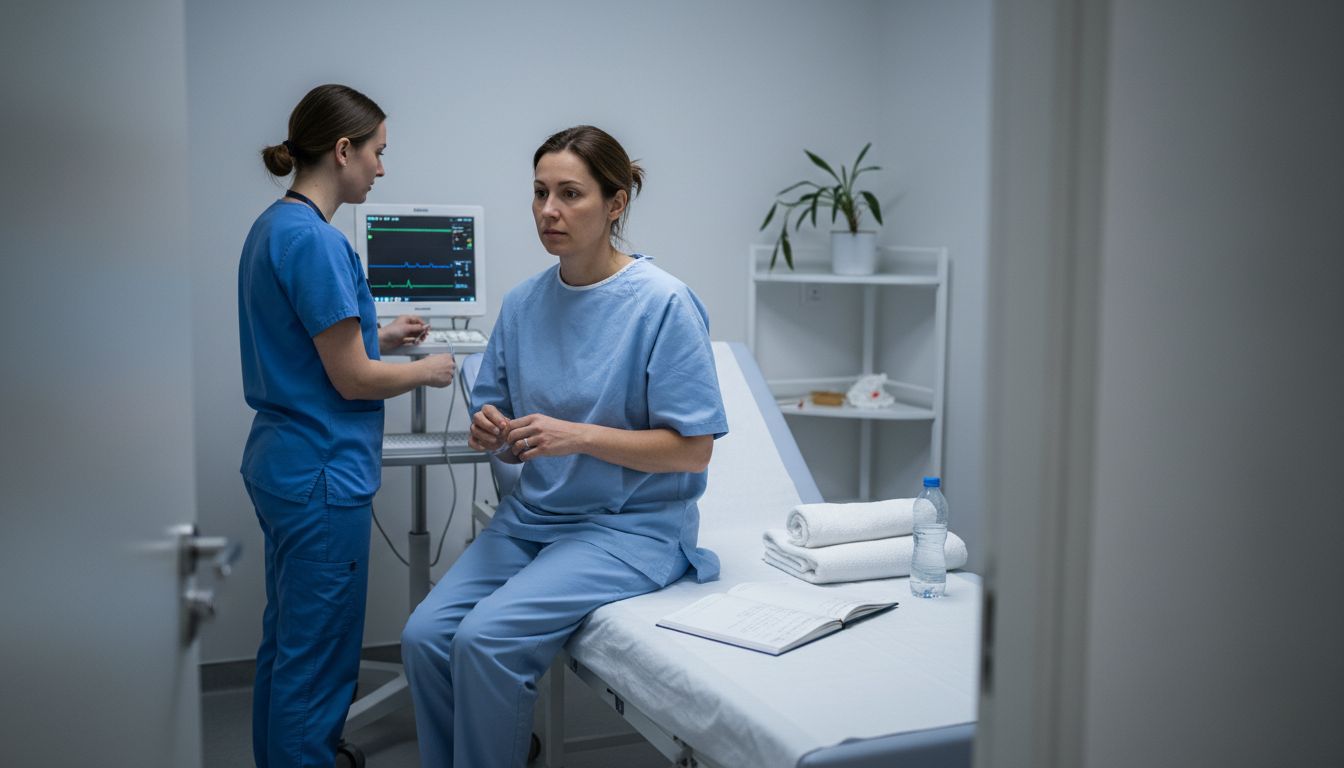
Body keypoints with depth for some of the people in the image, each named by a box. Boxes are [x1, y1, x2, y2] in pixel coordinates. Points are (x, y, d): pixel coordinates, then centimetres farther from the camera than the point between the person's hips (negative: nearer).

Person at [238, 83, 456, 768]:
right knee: (317, 660, 1)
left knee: (285, 641, 21)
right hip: (321, 477, -10)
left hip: (278, 462, 10)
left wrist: (375, 336, 15)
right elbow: (352, 379, -18)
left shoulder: (272, 226, 10)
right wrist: (427, 371, -2)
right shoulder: (315, 240, -20)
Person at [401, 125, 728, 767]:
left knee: (487, 638, -23)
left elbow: (692, 450, -13)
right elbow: (503, 428, 14)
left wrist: (579, 436, -22)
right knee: (424, 634, -13)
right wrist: (490, 432, -11)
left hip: (629, 525, -6)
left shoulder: (664, 303, -13)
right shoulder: (523, 303, 5)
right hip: (532, 514, 6)